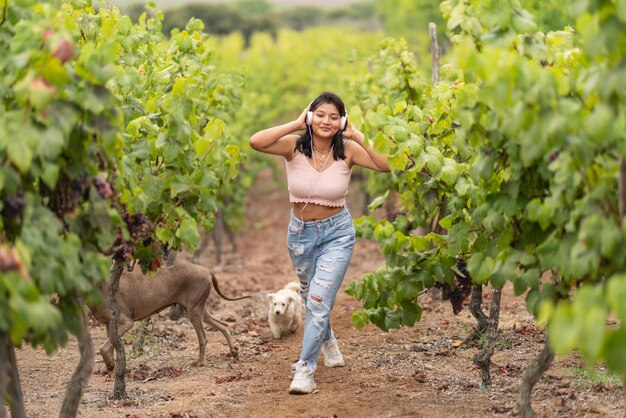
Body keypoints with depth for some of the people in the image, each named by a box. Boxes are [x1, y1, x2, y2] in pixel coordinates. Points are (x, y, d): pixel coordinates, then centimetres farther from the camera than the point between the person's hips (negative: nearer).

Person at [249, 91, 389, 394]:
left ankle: (305, 369, -5)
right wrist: (296, 124, -28)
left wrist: (358, 136, -27)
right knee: (311, 297, 21)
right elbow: (255, 142, -33)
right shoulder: (295, 146, -16)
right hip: (300, 232, 2)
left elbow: (386, 165, -26)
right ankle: (328, 342, 50)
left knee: (319, 300, -13)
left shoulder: (347, 150, -14)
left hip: (337, 233, -2)